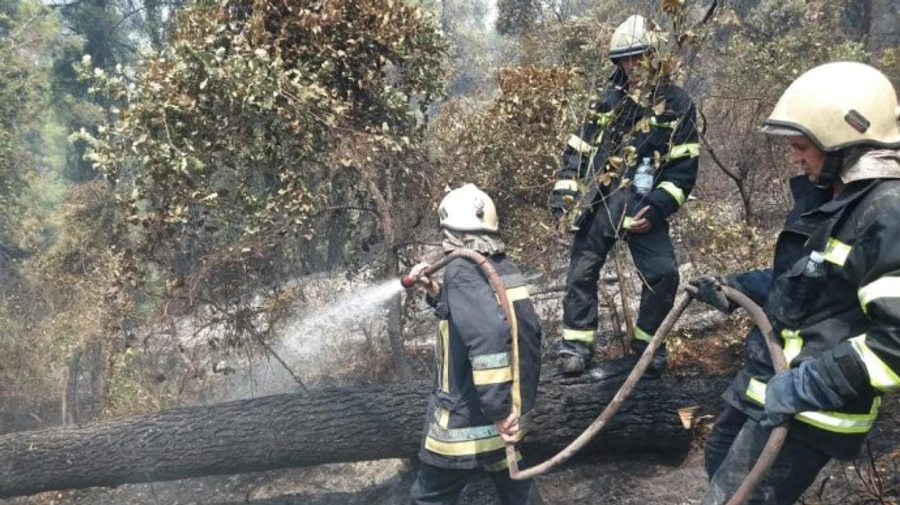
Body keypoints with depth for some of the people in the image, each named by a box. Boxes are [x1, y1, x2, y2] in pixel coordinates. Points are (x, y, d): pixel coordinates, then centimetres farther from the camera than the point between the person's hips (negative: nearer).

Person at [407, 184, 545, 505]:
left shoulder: (462, 271, -20)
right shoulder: (506, 268, 5)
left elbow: (487, 330, -35)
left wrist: (497, 408, -32)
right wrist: (438, 294, 11)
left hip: (467, 418, -8)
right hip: (513, 411, 8)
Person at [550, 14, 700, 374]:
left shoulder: (677, 104, 1)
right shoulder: (607, 101, 11)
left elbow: (684, 167, -3)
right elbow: (577, 150, 13)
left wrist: (657, 207, -14)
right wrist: (563, 196, 3)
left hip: (642, 206, -2)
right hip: (597, 202, 2)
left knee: (664, 273, -10)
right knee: (582, 273, 1)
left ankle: (647, 339, 12)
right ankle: (577, 344, 12)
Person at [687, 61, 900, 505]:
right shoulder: (828, 197, 6)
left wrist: (804, 388, -29)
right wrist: (734, 289, 11)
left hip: (811, 406, -10)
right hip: (768, 378, 10)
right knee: (720, 459, 28)